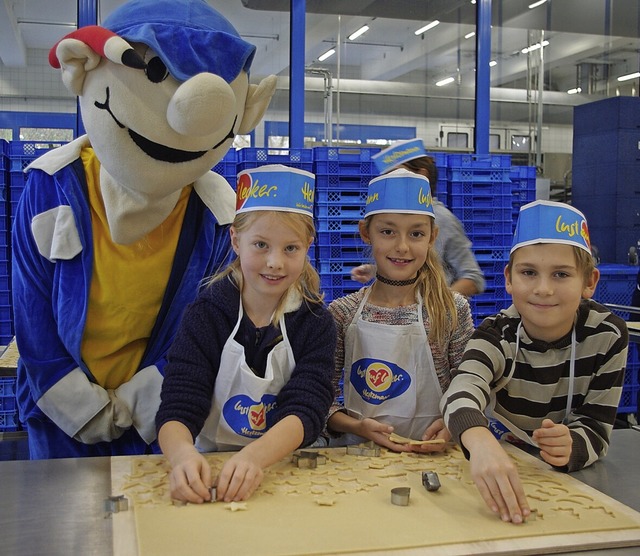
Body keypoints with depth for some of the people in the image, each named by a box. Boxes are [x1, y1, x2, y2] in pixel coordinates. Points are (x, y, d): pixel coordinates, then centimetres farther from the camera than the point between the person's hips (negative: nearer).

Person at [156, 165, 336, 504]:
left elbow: (305, 411, -13)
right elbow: (176, 410, -12)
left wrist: (254, 456, -33)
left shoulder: (315, 323, -2)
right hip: (209, 470, 0)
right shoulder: (205, 315, -3)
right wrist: (183, 454, -35)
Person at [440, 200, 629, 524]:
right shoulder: (497, 335, -18)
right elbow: (462, 391, -39)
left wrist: (570, 446, -36)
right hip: (499, 463, -2)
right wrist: (480, 440, -62)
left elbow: (596, 427, -12)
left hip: (571, 473, 2)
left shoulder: (607, 335, -14)